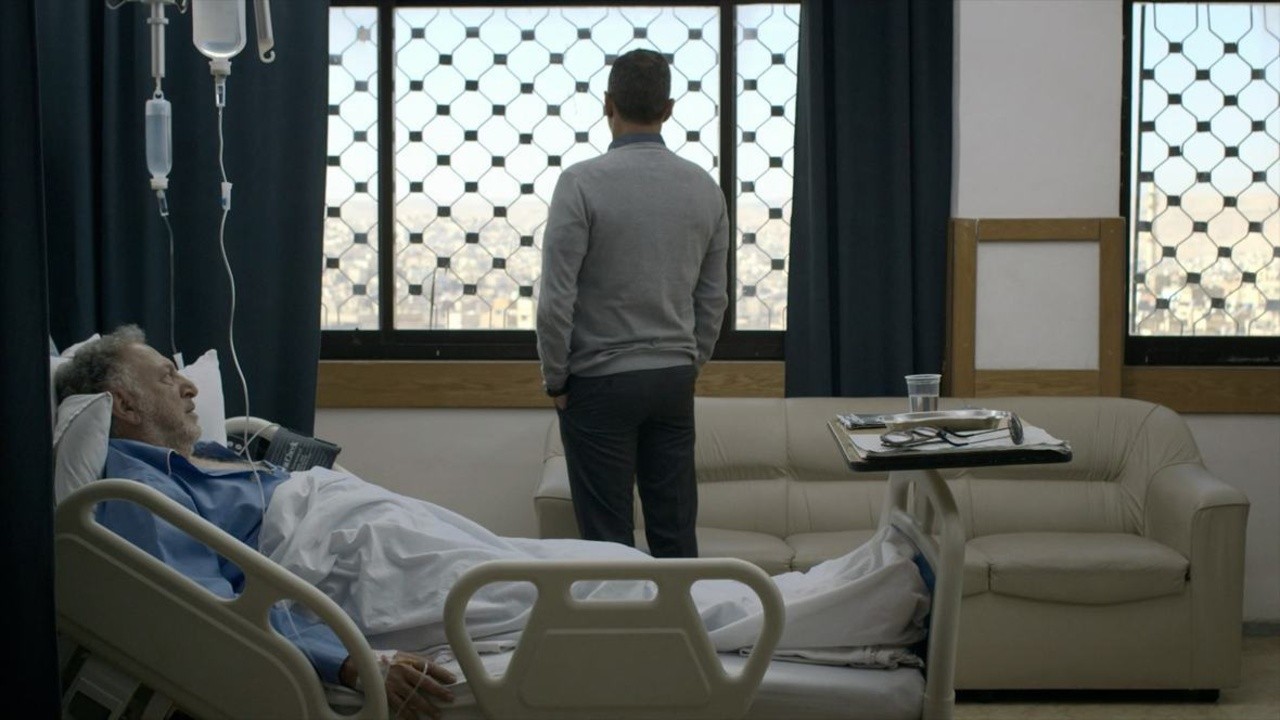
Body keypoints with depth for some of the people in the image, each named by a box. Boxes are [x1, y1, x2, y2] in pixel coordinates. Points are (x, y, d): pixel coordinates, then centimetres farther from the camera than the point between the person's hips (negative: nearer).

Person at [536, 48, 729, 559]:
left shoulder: (582, 182, -13)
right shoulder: (704, 187, 3)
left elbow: (556, 299, -14)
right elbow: (713, 298, 8)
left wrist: (556, 380, -2)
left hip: (601, 382, -4)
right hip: (674, 380, 5)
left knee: (608, 540, 0)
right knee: (675, 533, 10)